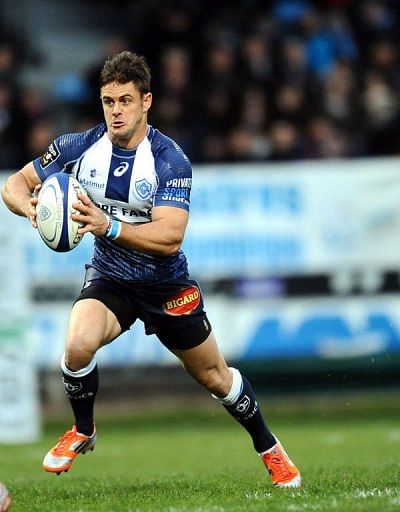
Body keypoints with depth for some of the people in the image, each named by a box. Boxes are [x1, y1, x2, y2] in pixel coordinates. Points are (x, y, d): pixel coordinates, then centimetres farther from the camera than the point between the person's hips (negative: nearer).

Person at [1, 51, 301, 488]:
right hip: (108, 278, 1)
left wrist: (109, 226, -44)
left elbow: (169, 238, -30)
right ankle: (82, 432, -2)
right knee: (78, 345, -30)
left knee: (215, 377, 10)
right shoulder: (80, 147, -11)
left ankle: (268, 449, 36)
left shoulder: (170, 160, -21)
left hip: (166, 283, -1)